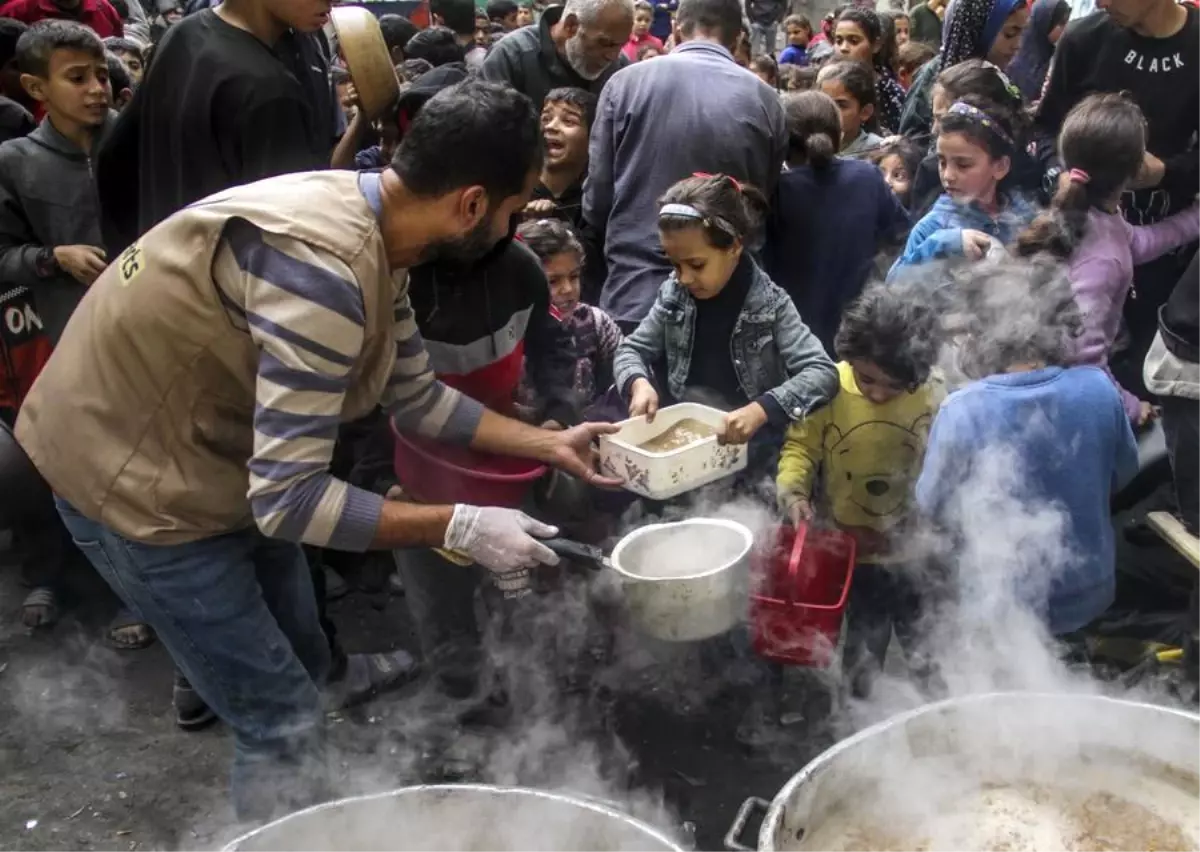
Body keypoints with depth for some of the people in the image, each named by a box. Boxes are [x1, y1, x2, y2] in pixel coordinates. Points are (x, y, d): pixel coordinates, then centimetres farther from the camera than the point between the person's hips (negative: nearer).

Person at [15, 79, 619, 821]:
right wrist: (461, 528, -27)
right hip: (135, 478, -9)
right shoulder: (323, 265, -35)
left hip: (227, 461, 9)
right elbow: (291, 498, -33)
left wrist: (549, 443, 5)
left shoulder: (371, 234, -5)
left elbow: (415, 396, 7)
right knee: (284, 718, 0)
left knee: (304, 670, 21)